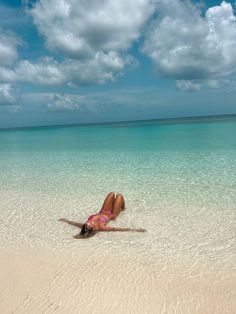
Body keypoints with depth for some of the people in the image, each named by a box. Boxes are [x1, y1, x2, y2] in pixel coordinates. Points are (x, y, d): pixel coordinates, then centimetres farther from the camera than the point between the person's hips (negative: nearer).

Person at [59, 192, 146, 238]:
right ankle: (123, 208, 44)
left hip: (102, 212, 4)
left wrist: (65, 220, -2)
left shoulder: (87, 226, -33)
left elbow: (76, 223, -17)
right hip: (111, 215, -4)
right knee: (119, 195, 9)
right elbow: (115, 229, -46)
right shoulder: (100, 227, -44)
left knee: (112, 193, 17)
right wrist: (133, 229, -49)